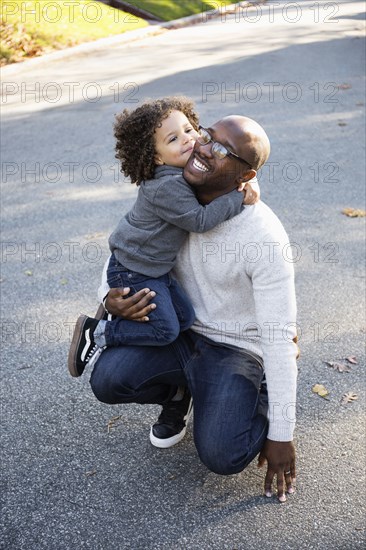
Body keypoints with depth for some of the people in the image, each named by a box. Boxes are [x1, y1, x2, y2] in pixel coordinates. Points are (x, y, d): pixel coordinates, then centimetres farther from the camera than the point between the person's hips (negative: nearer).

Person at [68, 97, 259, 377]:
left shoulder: (189, 169, 0)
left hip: (155, 268, 9)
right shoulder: (167, 187, -28)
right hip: (133, 271, -9)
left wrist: (242, 182, -6)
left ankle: (116, 310, 22)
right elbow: (199, 220, -27)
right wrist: (238, 199, -23)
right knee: (166, 330, -6)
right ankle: (97, 332, 4)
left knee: (185, 317, 13)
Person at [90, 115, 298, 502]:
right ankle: (177, 393, 12)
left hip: (235, 349, -4)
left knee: (222, 456, -24)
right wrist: (110, 296, -18)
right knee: (106, 380, -21)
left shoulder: (264, 236, -25)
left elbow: (279, 338, -22)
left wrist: (281, 434, -18)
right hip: (178, 331, 4)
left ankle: (259, 397, 10)